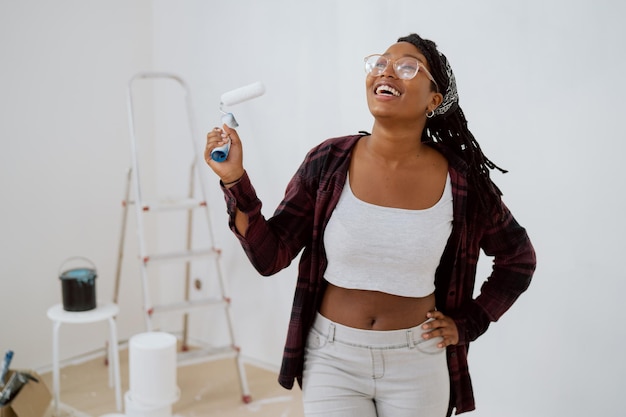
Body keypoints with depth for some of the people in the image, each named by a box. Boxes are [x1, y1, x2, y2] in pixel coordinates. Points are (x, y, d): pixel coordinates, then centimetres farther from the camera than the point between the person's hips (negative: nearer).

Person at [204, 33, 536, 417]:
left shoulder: (460, 180, -9)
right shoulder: (328, 161, -9)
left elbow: (519, 258, 6)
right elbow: (270, 256, -7)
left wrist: (468, 324, 0)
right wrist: (235, 180, -18)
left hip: (416, 365, 1)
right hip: (332, 358, 0)